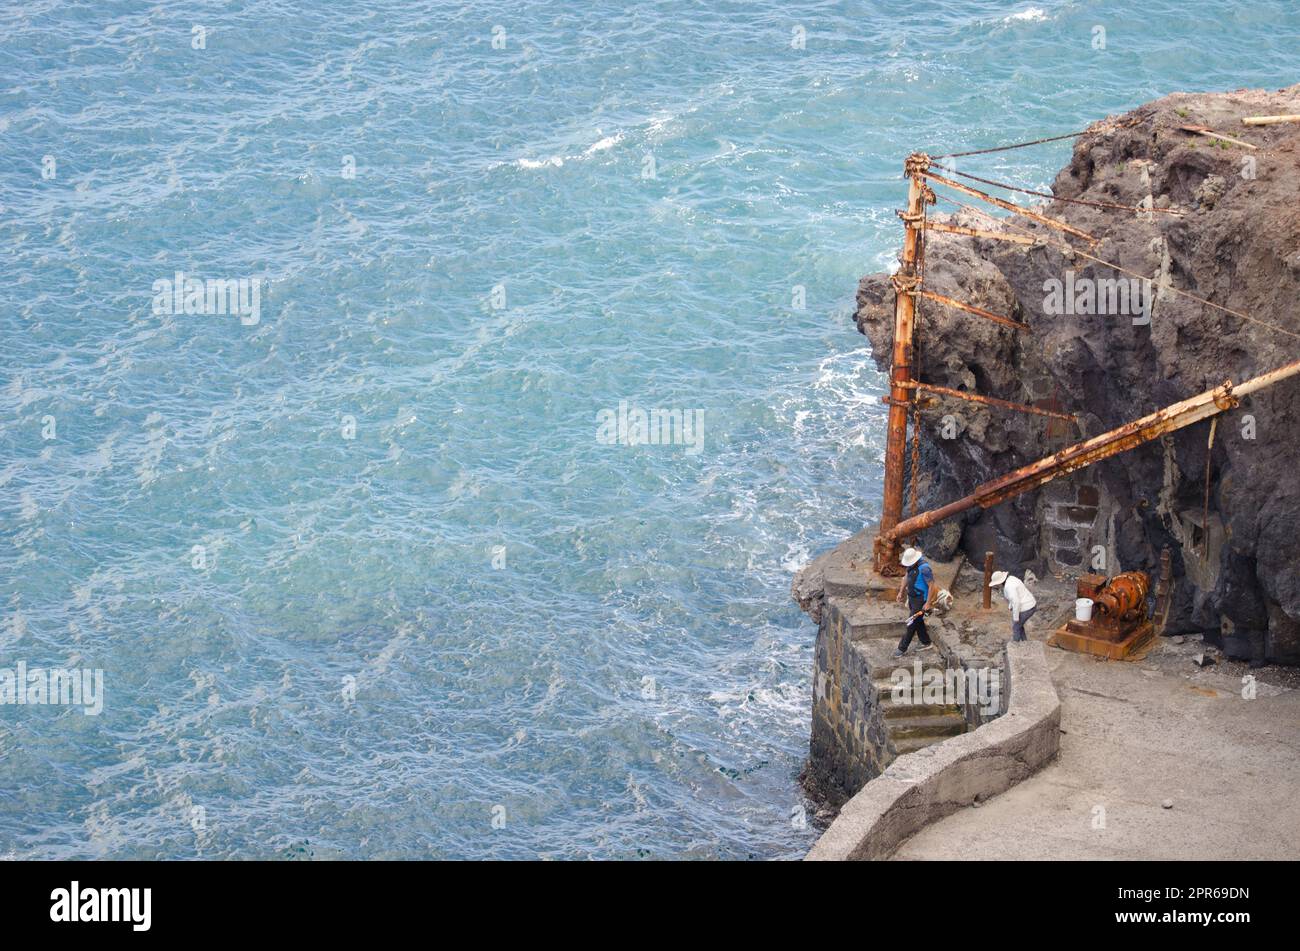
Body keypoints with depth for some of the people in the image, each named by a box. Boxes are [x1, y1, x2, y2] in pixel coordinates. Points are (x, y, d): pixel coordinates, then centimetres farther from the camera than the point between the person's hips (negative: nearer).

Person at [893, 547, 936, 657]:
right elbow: (907, 577, 17)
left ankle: (902, 648, 5)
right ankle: (926, 643, 33)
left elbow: (931, 586, -23)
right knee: (918, 622, 19)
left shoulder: (924, 568, -26)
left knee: (912, 624, -2)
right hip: (912, 598, 9)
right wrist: (901, 592, 16)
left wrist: (928, 603, -21)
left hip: (920, 600, -9)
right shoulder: (911, 565, 1)